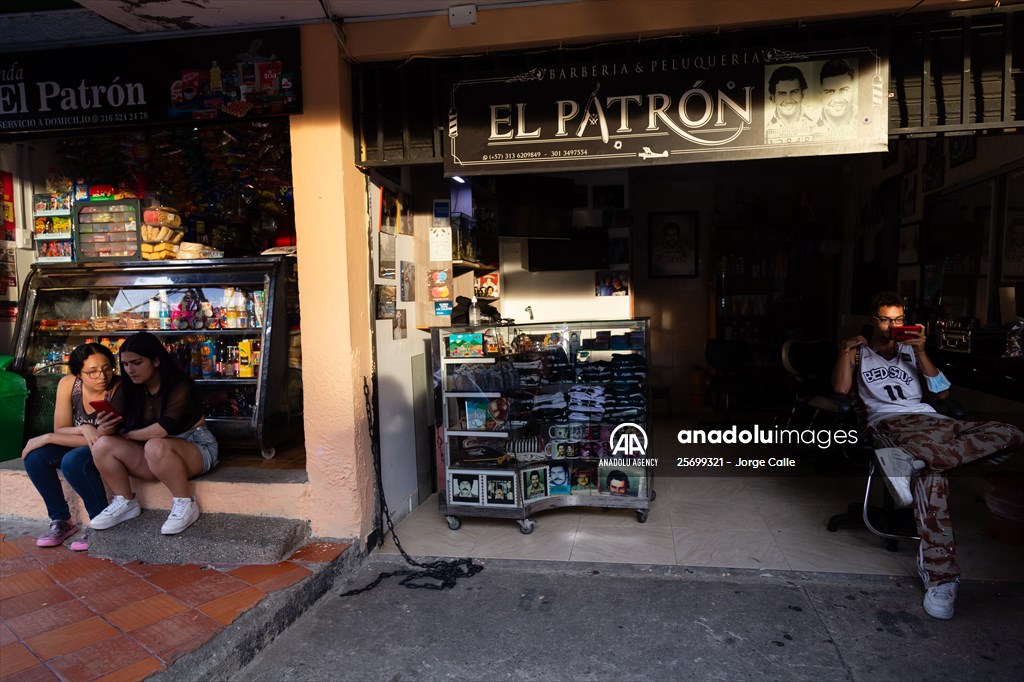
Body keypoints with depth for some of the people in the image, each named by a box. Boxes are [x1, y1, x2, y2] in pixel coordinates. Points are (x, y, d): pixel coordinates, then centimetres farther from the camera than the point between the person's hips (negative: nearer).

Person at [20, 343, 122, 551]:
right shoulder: (68, 384, -11)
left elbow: (104, 440, -26)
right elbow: (60, 430, -7)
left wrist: (47, 438, -23)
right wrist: (83, 429, -31)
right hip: (79, 445, 6)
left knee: (73, 461, -32)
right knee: (34, 456, -17)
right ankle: (61, 520, -1)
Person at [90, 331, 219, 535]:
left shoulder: (179, 385, -17)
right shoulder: (132, 389, 4)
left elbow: (163, 429, -27)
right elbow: (124, 426, 3)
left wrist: (127, 435, -11)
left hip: (196, 448, -6)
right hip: (157, 458, 7)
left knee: (155, 446, -38)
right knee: (103, 445, -14)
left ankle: (185, 505, -21)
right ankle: (125, 502, 0)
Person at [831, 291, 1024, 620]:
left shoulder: (910, 351, 31)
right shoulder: (857, 352, 22)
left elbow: (942, 391, 18)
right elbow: (841, 389, 5)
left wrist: (921, 353, 8)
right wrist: (845, 352, -2)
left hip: (930, 418, 5)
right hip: (890, 421, -5)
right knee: (932, 470, -38)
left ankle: (909, 459, -46)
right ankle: (941, 577, -41)